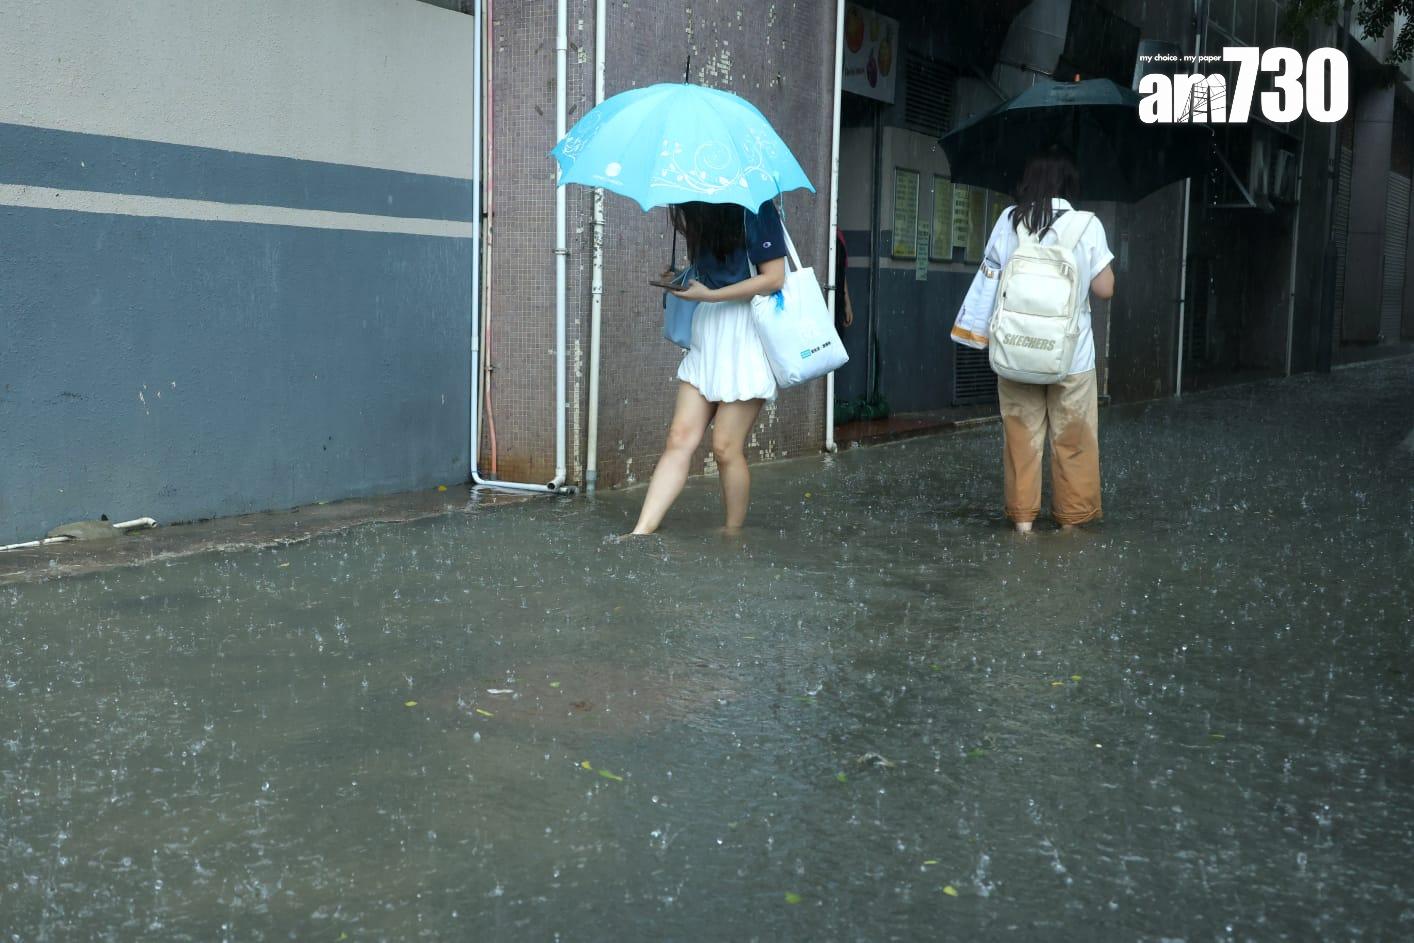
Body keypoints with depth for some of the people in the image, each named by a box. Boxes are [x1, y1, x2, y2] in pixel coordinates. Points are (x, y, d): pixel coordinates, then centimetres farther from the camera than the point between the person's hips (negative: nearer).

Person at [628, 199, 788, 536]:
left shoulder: (756, 211, -9)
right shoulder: (701, 216, 14)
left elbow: (774, 278, -14)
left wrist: (709, 294, -13)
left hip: (746, 339, -7)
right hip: (707, 335, 7)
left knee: (726, 447, -5)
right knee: (680, 438, -2)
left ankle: (733, 537, 11)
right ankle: (642, 533, -8)